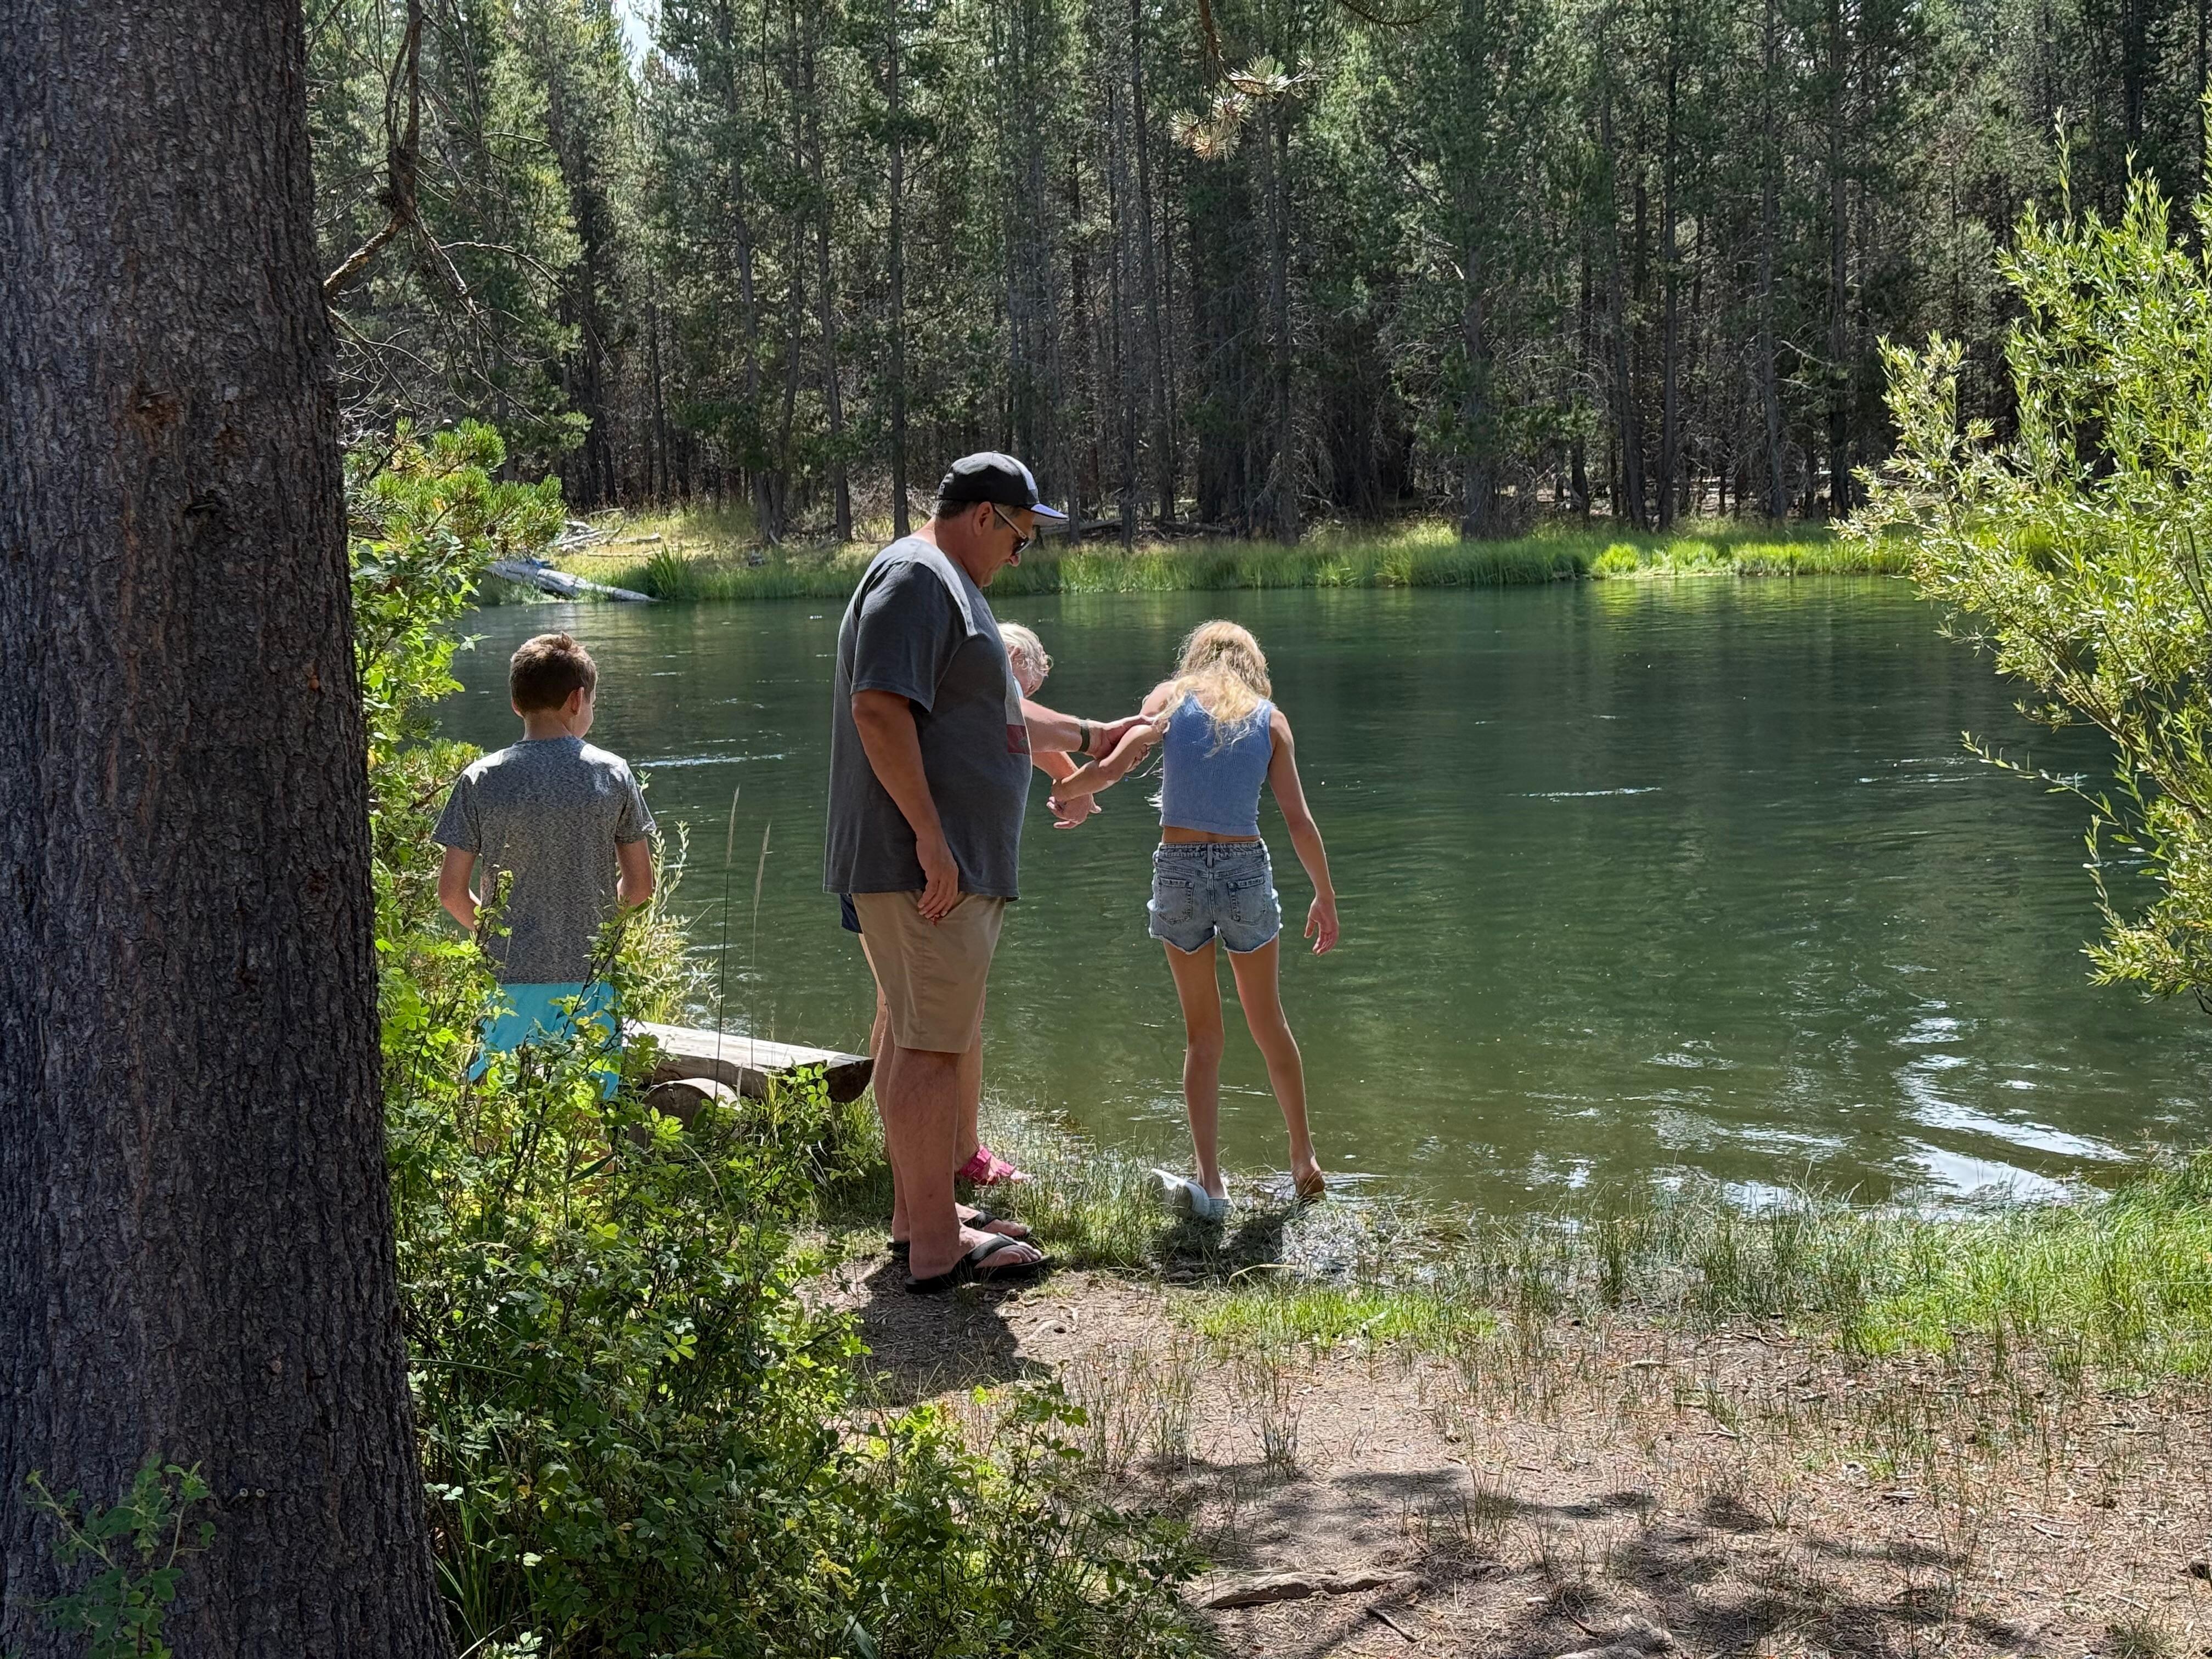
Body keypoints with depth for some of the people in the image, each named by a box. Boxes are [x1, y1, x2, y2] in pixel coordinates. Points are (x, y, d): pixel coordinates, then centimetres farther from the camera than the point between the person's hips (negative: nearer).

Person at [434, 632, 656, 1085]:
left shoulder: (481, 780, -3)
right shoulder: (612, 774, -2)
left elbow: (452, 891, -2)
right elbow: (640, 885, 2)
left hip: (510, 981, 0)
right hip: (590, 978, 0)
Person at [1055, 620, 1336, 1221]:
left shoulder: (1171, 698, 4)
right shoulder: (1270, 720, 5)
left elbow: (1114, 765, -9)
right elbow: (1298, 819, 1)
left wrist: (1065, 790, 9)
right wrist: (1325, 896, 10)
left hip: (1179, 871, 0)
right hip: (1246, 869, 1)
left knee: (1202, 1035, 10)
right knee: (1269, 1023, 18)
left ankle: (1210, 1184, 2)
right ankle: (1303, 1160, 29)